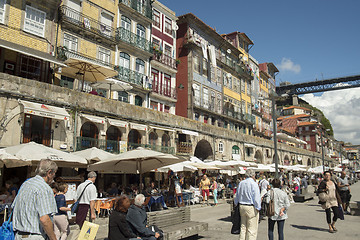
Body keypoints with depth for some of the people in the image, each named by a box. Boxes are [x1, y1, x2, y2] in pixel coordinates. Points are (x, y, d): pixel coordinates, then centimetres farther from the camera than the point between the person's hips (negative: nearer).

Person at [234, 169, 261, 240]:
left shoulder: (241, 183, 8)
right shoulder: (253, 184, -12)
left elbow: (237, 196, 17)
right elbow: (256, 198, -17)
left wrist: (236, 205, 27)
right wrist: (258, 208, -8)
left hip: (242, 207, 7)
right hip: (251, 207, -7)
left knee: (243, 227, 16)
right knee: (252, 229, 1)